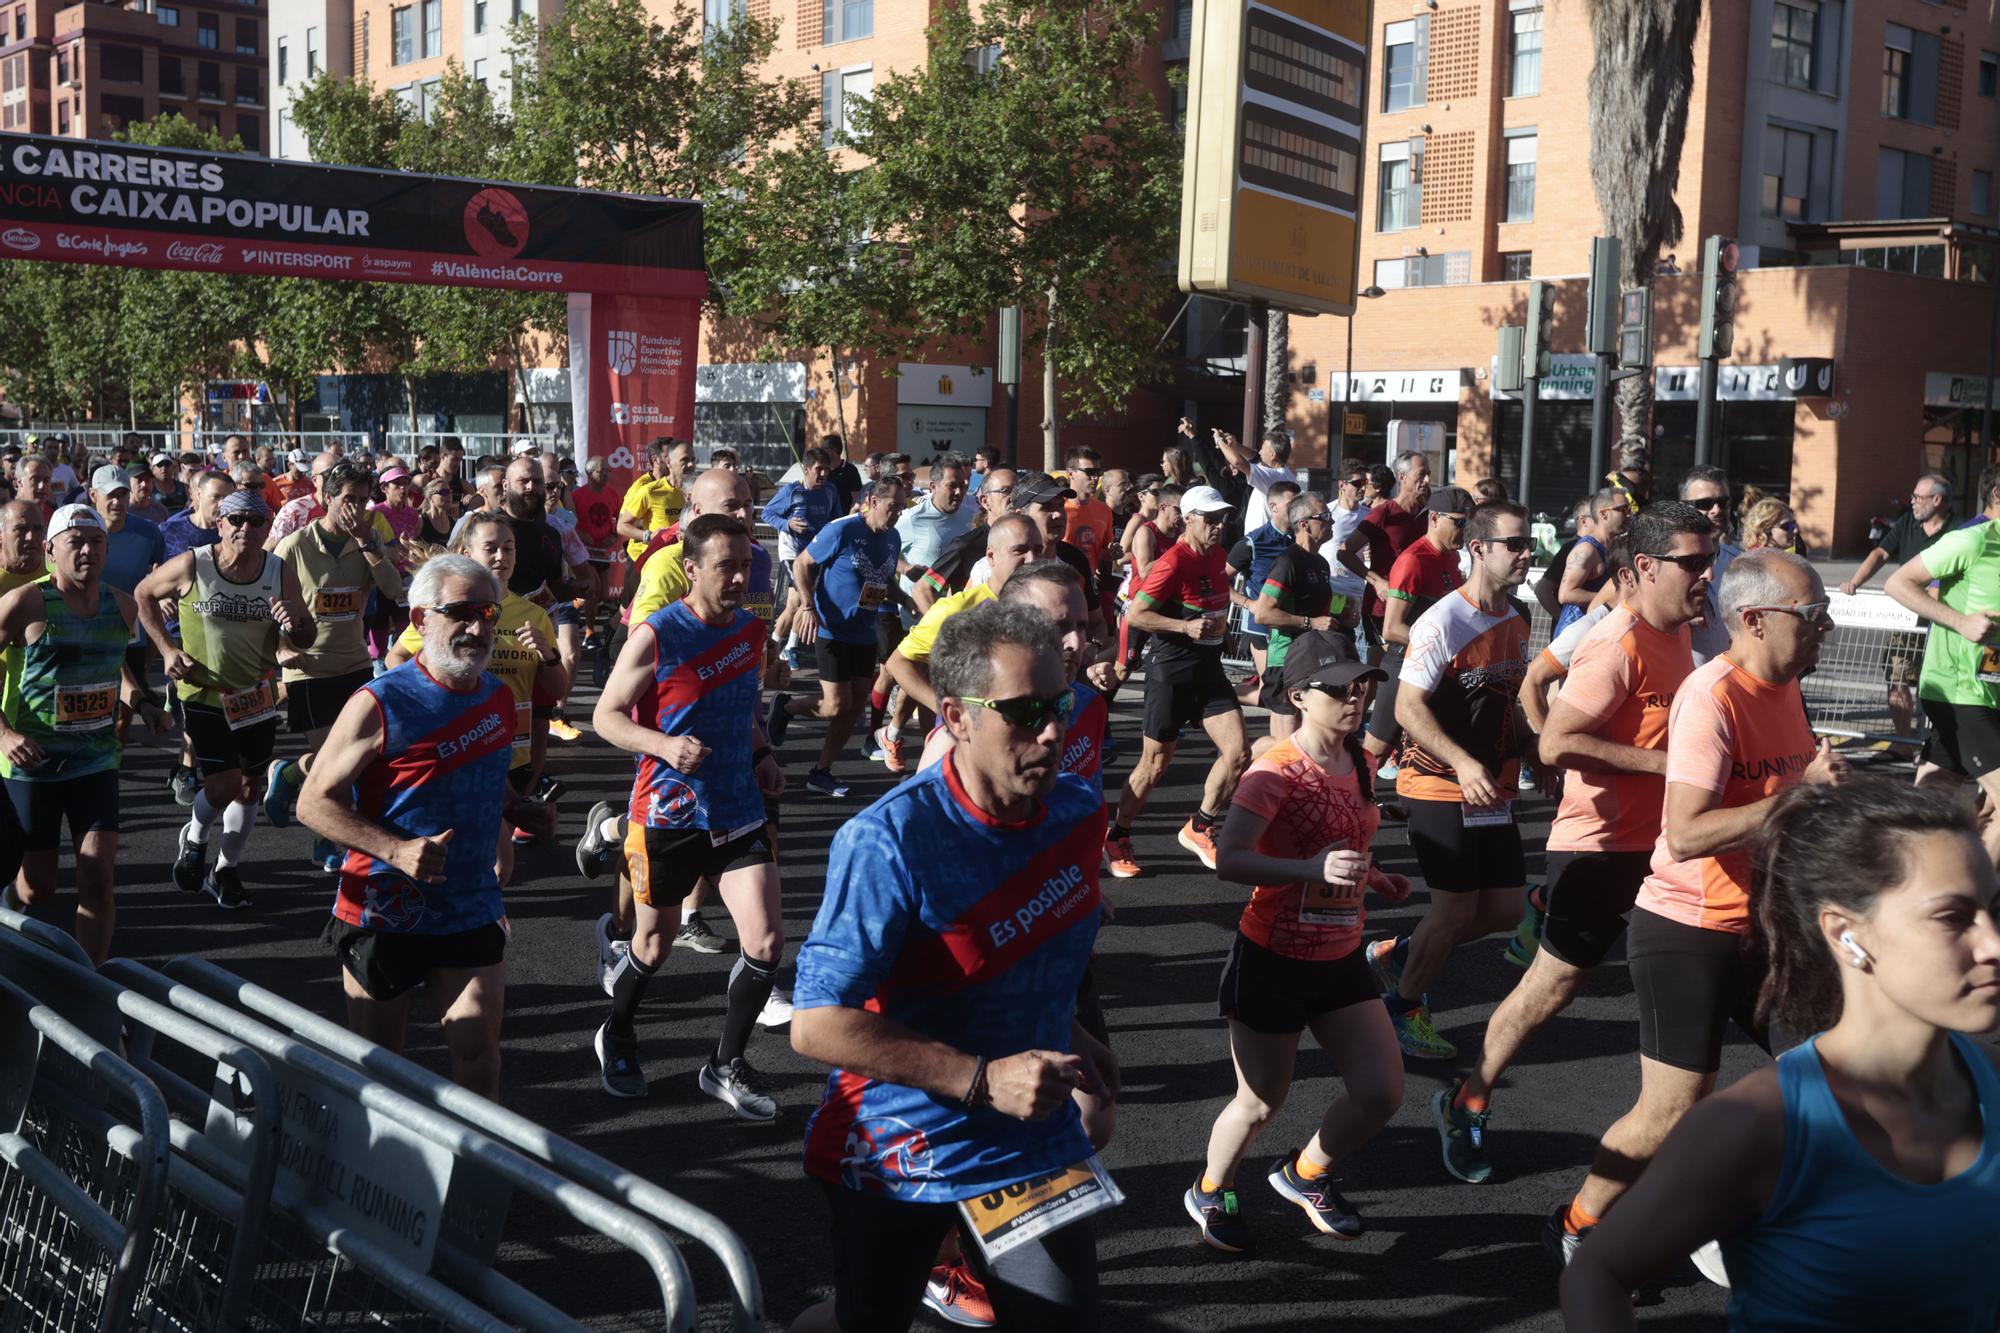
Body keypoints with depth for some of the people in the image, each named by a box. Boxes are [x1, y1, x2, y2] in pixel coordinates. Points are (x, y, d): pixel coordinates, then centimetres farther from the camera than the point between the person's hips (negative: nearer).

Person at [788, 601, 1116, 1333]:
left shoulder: (1080, 812, -6)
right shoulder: (888, 842, -25)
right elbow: (817, 1025, -26)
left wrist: (1066, 1034, 9)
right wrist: (983, 1080, -29)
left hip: (1036, 1146, 4)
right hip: (898, 1153, -4)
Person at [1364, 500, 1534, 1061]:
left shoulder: (1515, 621, 9)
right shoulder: (1443, 622, -16)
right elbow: (1408, 707, -20)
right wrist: (1463, 763, -29)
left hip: (1492, 790, 8)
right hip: (1440, 788, -8)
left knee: (1506, 908, 8)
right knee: (1456, 908, -2)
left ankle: (1397, 953, 27)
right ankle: (1403, 1008, 20)